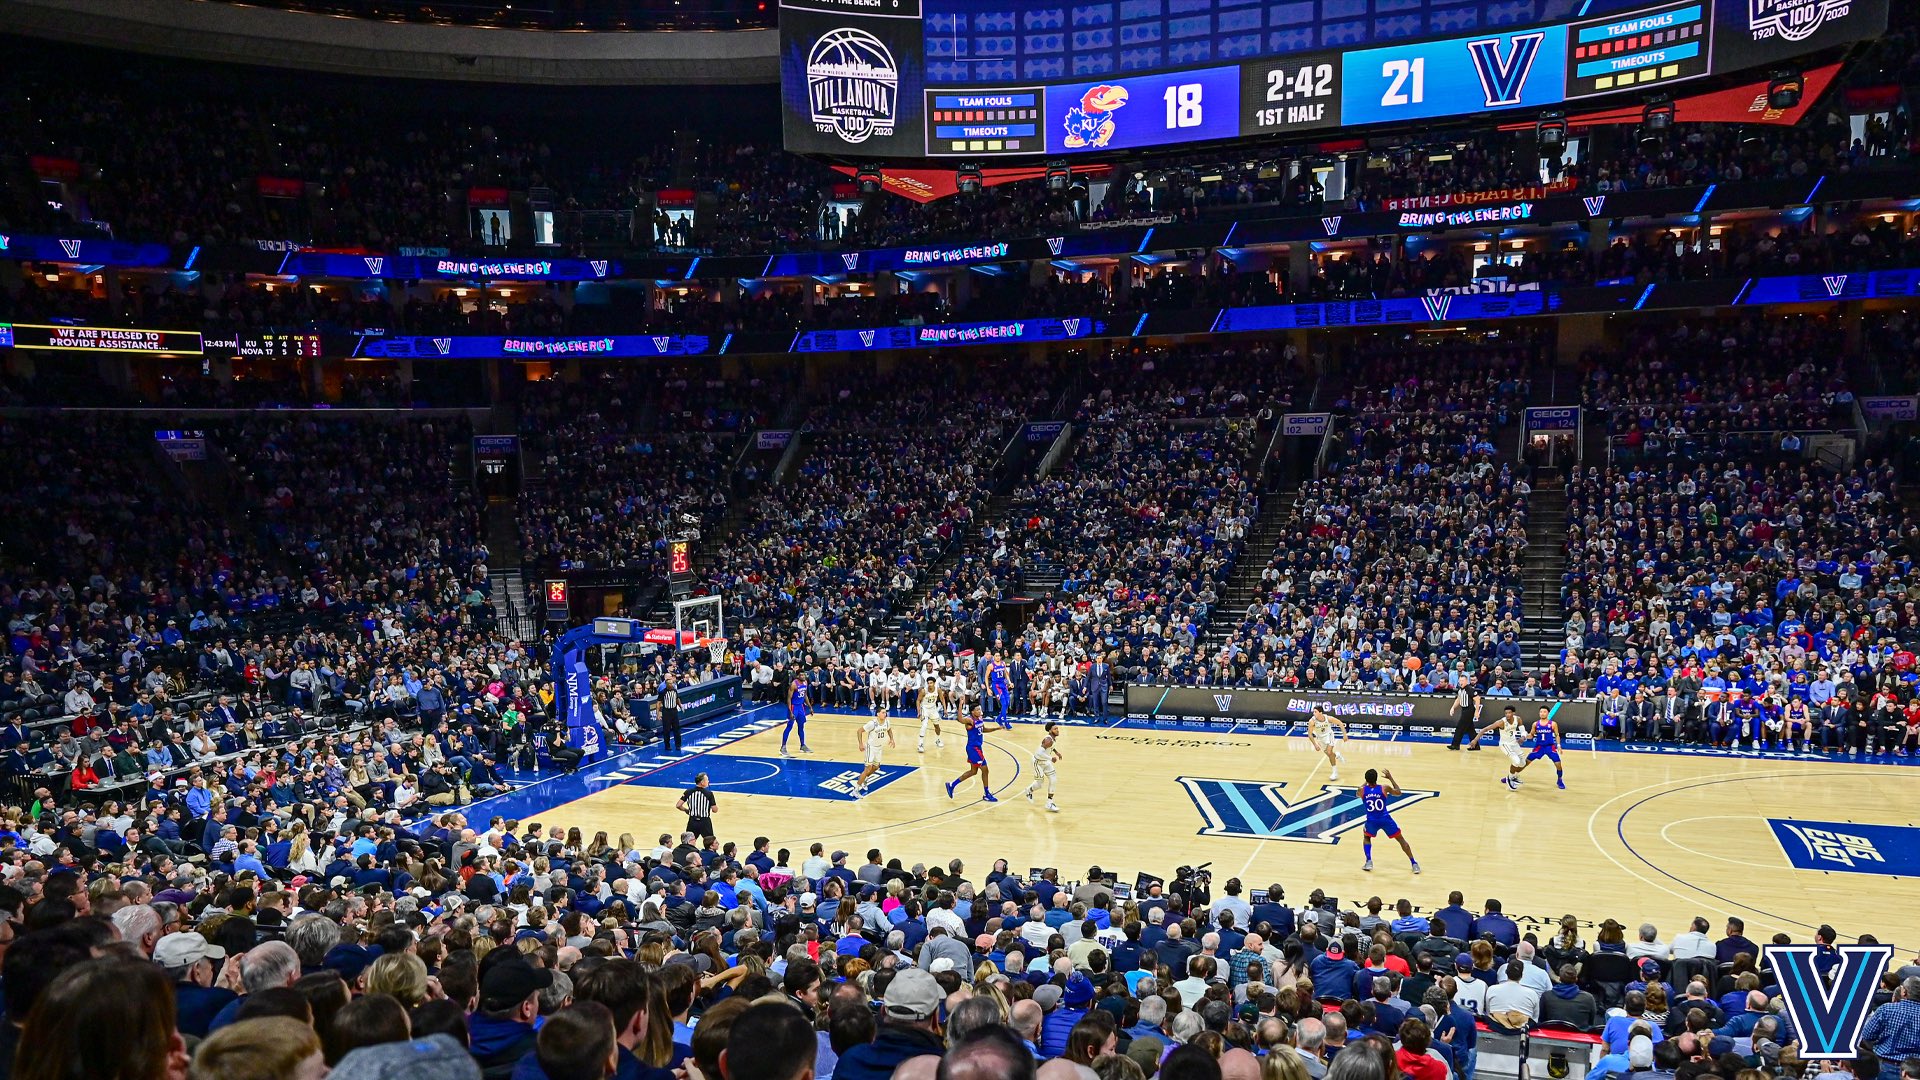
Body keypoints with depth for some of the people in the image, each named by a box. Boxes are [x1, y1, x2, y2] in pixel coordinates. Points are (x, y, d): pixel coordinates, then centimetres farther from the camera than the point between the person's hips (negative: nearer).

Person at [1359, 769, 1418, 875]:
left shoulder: (1362, 790, -6)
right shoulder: (1385, 788, -9)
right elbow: (1398, 792, 12)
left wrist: (1367, 782, 29)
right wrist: (1390, 778, 20)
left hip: (1372, 821, 1)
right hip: (1385, 819, -1)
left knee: (1366, 837, 30)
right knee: (1401, 839, 18)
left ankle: (1368, 862, 14)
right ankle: (1414, 864, 14)